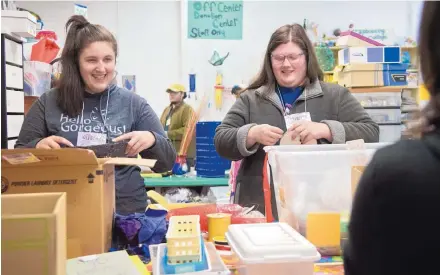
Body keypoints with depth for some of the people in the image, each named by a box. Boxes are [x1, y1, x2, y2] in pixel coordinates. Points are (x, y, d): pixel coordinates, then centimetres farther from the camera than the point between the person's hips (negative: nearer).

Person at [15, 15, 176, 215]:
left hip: (125, 212, 0)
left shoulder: (133, 104, 0)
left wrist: (152, 140, -20)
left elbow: (166, 163, 1)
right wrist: (38, 146, -16)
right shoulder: (49, 103, 0)